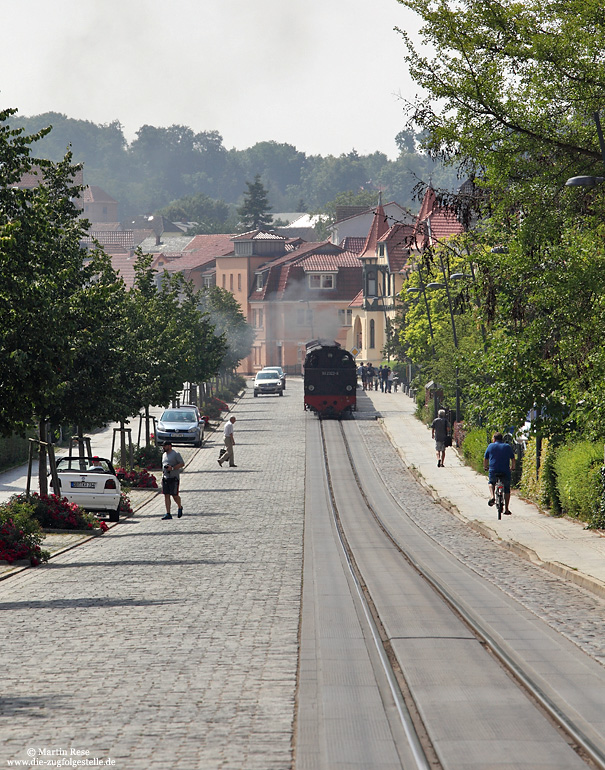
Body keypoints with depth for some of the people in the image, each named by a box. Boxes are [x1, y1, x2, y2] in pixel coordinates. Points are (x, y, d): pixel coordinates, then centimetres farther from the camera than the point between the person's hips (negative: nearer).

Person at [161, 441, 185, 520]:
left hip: (174, 478, -6)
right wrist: (162, 477, 20)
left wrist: (172, 468, -19)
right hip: (165, 478, 6)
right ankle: (168, 514, -1)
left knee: (174, 495, -7)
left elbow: (182, 464, -9)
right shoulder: (164, 455, 17)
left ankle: (180, 507, 23)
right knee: (166, 495, -1)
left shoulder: (175, 454, -4)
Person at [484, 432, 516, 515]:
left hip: (493, 471, 0)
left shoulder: (491, 446, 6)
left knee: (491, 482, 30)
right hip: (505, 472, 0)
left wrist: (485, 467, 27)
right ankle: (506, 509, 13)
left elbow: (485, 459, 9)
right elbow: (513, 459, 11)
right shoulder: (508, 446, 9)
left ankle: (492, 496, 4)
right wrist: (512, 467, 29)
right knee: (507, 490, 15)